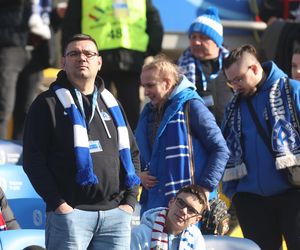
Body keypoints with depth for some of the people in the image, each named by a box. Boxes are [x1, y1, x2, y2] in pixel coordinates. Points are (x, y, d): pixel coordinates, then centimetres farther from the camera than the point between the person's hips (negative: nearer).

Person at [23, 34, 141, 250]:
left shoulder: (111, 104, 21)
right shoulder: (48, 103, 4)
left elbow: (132, 153, 22)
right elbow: (33, 159, -3)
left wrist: (130, 200, 8)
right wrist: (57, 202, -13)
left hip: (116, 213, 5)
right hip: (70, 212, -5)